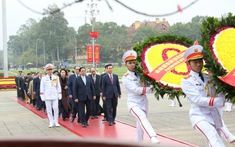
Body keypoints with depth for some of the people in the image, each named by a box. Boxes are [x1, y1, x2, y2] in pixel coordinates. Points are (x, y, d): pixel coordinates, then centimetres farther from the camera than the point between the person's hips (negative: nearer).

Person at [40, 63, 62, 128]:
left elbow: (59, 87, 7)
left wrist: (60, 95, 4)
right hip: (47, 96, 0)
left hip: (55, 96, 0)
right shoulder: (43, 78, 2)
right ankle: (51, 122, 12)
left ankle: (56, 122, 8)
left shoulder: (56, 78, 4)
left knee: (56, 109, -4)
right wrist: (42, 96, -1)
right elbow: (42, 88, 4)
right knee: (49, 110, 3)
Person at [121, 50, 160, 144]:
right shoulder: (126, 78, -8)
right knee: (142, 117, -29)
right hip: (133, 102, -5)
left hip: (143, 102, 5)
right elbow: (136, 90, -18)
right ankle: (153, 137, -45)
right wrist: (151, 89, -25)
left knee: (140, 124, 12)